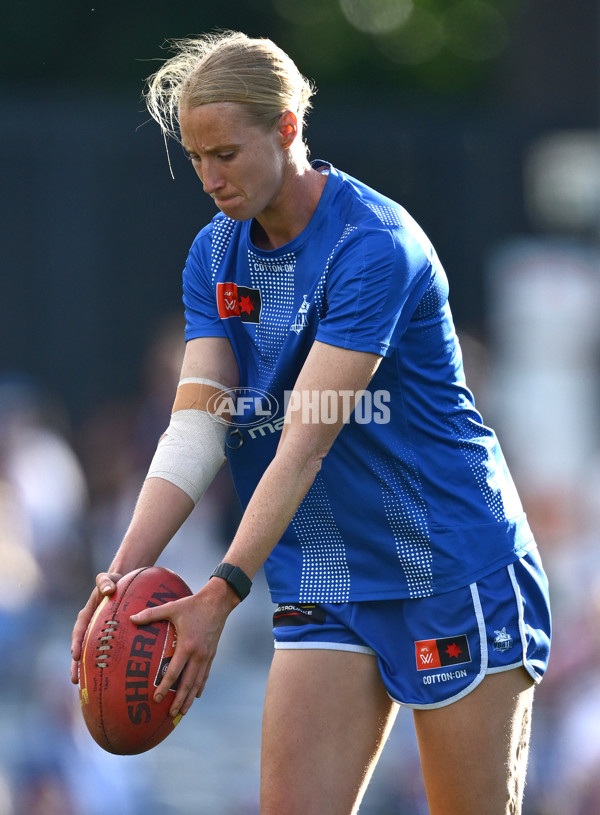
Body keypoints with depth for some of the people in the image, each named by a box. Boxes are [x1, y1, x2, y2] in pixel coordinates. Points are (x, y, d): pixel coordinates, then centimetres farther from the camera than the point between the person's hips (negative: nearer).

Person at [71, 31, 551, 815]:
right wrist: (126, 569, -19)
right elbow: (196, 425, -4)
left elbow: (307, 439, -25)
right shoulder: (215, 255, 5)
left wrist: (224, 591, -31)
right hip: (323, 589, 6)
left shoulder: (374, 245, -18)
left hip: (455, 574, -6)